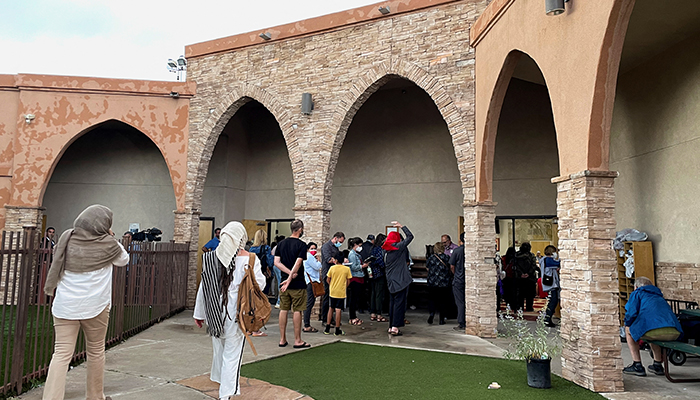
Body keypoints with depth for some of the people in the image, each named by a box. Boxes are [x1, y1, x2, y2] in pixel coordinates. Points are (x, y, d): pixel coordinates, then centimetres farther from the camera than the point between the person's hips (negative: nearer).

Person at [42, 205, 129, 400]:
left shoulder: (67, 238, 0)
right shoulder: (108, 244, -8)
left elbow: (57, 267, 13)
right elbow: (124, 260, 10)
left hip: (65, 306, 2)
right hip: (95, 306, -2)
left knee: (62, 353, 1)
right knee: (96, 352, 14)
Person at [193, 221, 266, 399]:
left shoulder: (211, 258, -4)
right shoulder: (249, 259, -12)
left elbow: (204, 286, 2)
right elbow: (260, 283, -4)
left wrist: (199, 313, 11)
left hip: (215, 311, 4)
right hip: (236, 312, -3)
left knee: (219, 348, 22)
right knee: (232, 353, 5)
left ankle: (220, 380, 42)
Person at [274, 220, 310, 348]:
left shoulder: (281, 244, 7)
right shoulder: (301, 245, -10)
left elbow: (276, 262, 0)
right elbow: (298, 263, -18)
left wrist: (289, 273, -6)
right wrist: (290, 279, -16)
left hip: (284, 282, 5)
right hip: (298, 284, -5)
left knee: (283, 310, 10)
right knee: (297, 311, 1)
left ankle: (282, 340, 16)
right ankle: (297, 340, 8)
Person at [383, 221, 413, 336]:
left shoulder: (387, 251, 10)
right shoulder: (399, 247, -9)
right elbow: (410, 236, -2)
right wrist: (401, 226, 7)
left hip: (391, 281, 7)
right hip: (400, 280, -7)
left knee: (392, 303, 13)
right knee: (399, 303, -4)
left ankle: (391, 326, 18)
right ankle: (395, 327, -7)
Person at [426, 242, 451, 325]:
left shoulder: (432, 257, -4)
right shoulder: (447, 258, -4)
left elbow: (427, 268, 6)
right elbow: (451, 269, 1)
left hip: (432, 283, 0)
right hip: (444, 284, 0)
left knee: (433, 299, 11)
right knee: (442, 301, 9)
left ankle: (432, 313, -12)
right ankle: (442, 319, 9)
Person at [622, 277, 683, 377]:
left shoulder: (636, 293, 17)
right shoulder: (658, 296, 36)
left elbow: (631, 313, 2)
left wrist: (627, 324, 26)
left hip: (656, 330, -7)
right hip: (674, 333, 7)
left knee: (629, 330, 22)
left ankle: (637, 366, 14)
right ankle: (658, 365, 34)